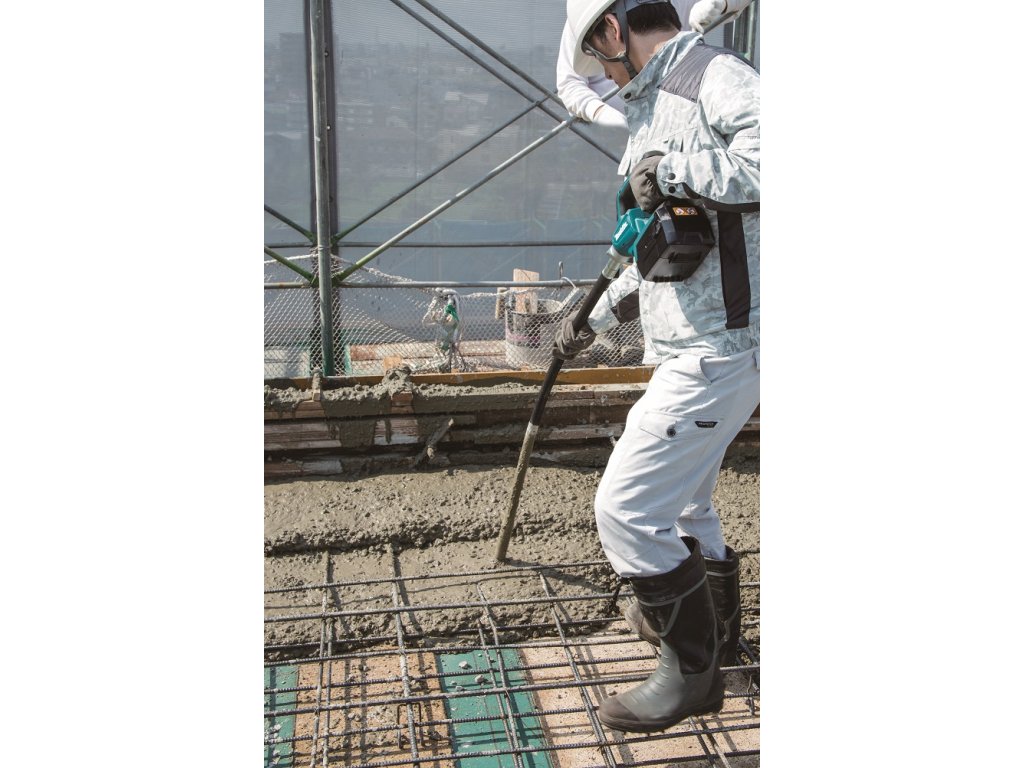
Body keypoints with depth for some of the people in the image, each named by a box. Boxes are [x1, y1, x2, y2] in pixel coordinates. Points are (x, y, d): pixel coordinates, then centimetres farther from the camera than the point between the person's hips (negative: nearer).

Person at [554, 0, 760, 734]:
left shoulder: (716, 77, -12)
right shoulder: (653, 106, 19)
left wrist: (676, 170, -24)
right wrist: (596, 317, 29)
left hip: (719, 348, -10)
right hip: (690, 348, 11)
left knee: (626, 508, -8)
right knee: (683, 500, 24)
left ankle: (693, 669, 10)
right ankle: (717, 623, 46)